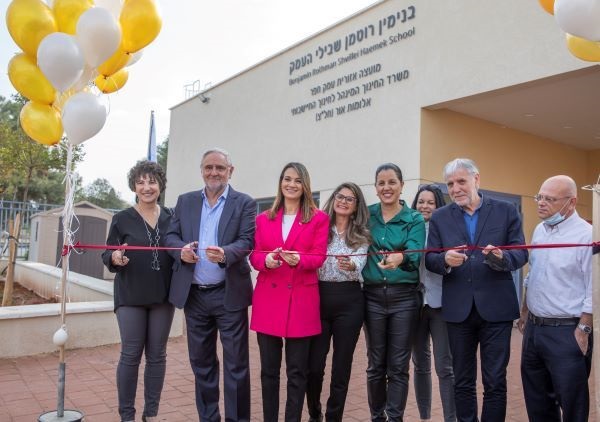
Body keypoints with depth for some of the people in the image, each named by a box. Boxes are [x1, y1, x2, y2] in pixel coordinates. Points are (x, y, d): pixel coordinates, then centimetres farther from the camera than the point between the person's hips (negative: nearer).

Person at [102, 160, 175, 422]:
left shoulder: (171, 218, 4)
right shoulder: (122, 219, 0)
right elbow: (107, 256, 0)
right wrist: (115, 258, -22)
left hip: (162, 295, 2)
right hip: (130, 296, -2)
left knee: (157, 355, 10)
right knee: (130, 355, 1)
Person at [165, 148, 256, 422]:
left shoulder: (244, 203, -1)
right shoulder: (185, 201, 11)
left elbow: (247, 241, -11)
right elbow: (171, 235, 7)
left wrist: (225, 254, -31)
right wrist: (182, 249, -15)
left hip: (229, 295, -4)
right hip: (194, 295, 4)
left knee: (235, 364, 3)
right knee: (201, 361, 15)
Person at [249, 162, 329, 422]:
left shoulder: (319, 218, 4)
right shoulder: (264, 218, 11)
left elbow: (319, 257, -3)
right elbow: (254, 256, 6)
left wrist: (298, 260, -24)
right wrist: (267, 260, -17)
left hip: (301, 300, -2)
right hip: (268, 299, 2)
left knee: (297, 371, 4)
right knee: (268, 370, 9)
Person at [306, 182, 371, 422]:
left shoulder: (361, 235, 4)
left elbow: (359, 266, -11)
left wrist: (350, 266, -32)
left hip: (349, 302, 0)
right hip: (319, 299, 1)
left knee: (341, 366, 5)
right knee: (313, 365, 2)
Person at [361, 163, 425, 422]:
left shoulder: (415, 220, -3)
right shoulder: (367, 216, 4)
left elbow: (416, 256, -18)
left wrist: (401, 258, -39)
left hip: (404, 297, -2)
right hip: (373, 296, 2)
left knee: (398, 366, 4)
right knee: (376, 364, 11)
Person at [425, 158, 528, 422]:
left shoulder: (506, 211, 2)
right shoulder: (439, 217, 6)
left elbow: (521, 254, -2)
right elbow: (429, 260, 1)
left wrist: (502, 257, -24)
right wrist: (445, 260, -22)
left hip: (496, 307, -1)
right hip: (458, 309, 2)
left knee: (495, 383, 5)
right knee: (462, 382, 14)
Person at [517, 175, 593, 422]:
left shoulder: (586, 235, -15)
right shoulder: (540, 230, 8)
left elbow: (593, 290, -15)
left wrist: (583, 331, -15)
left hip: (566, 332, -7)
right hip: (534, 328, 7)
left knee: (571, 401, 8)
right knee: (536, 398, 19)